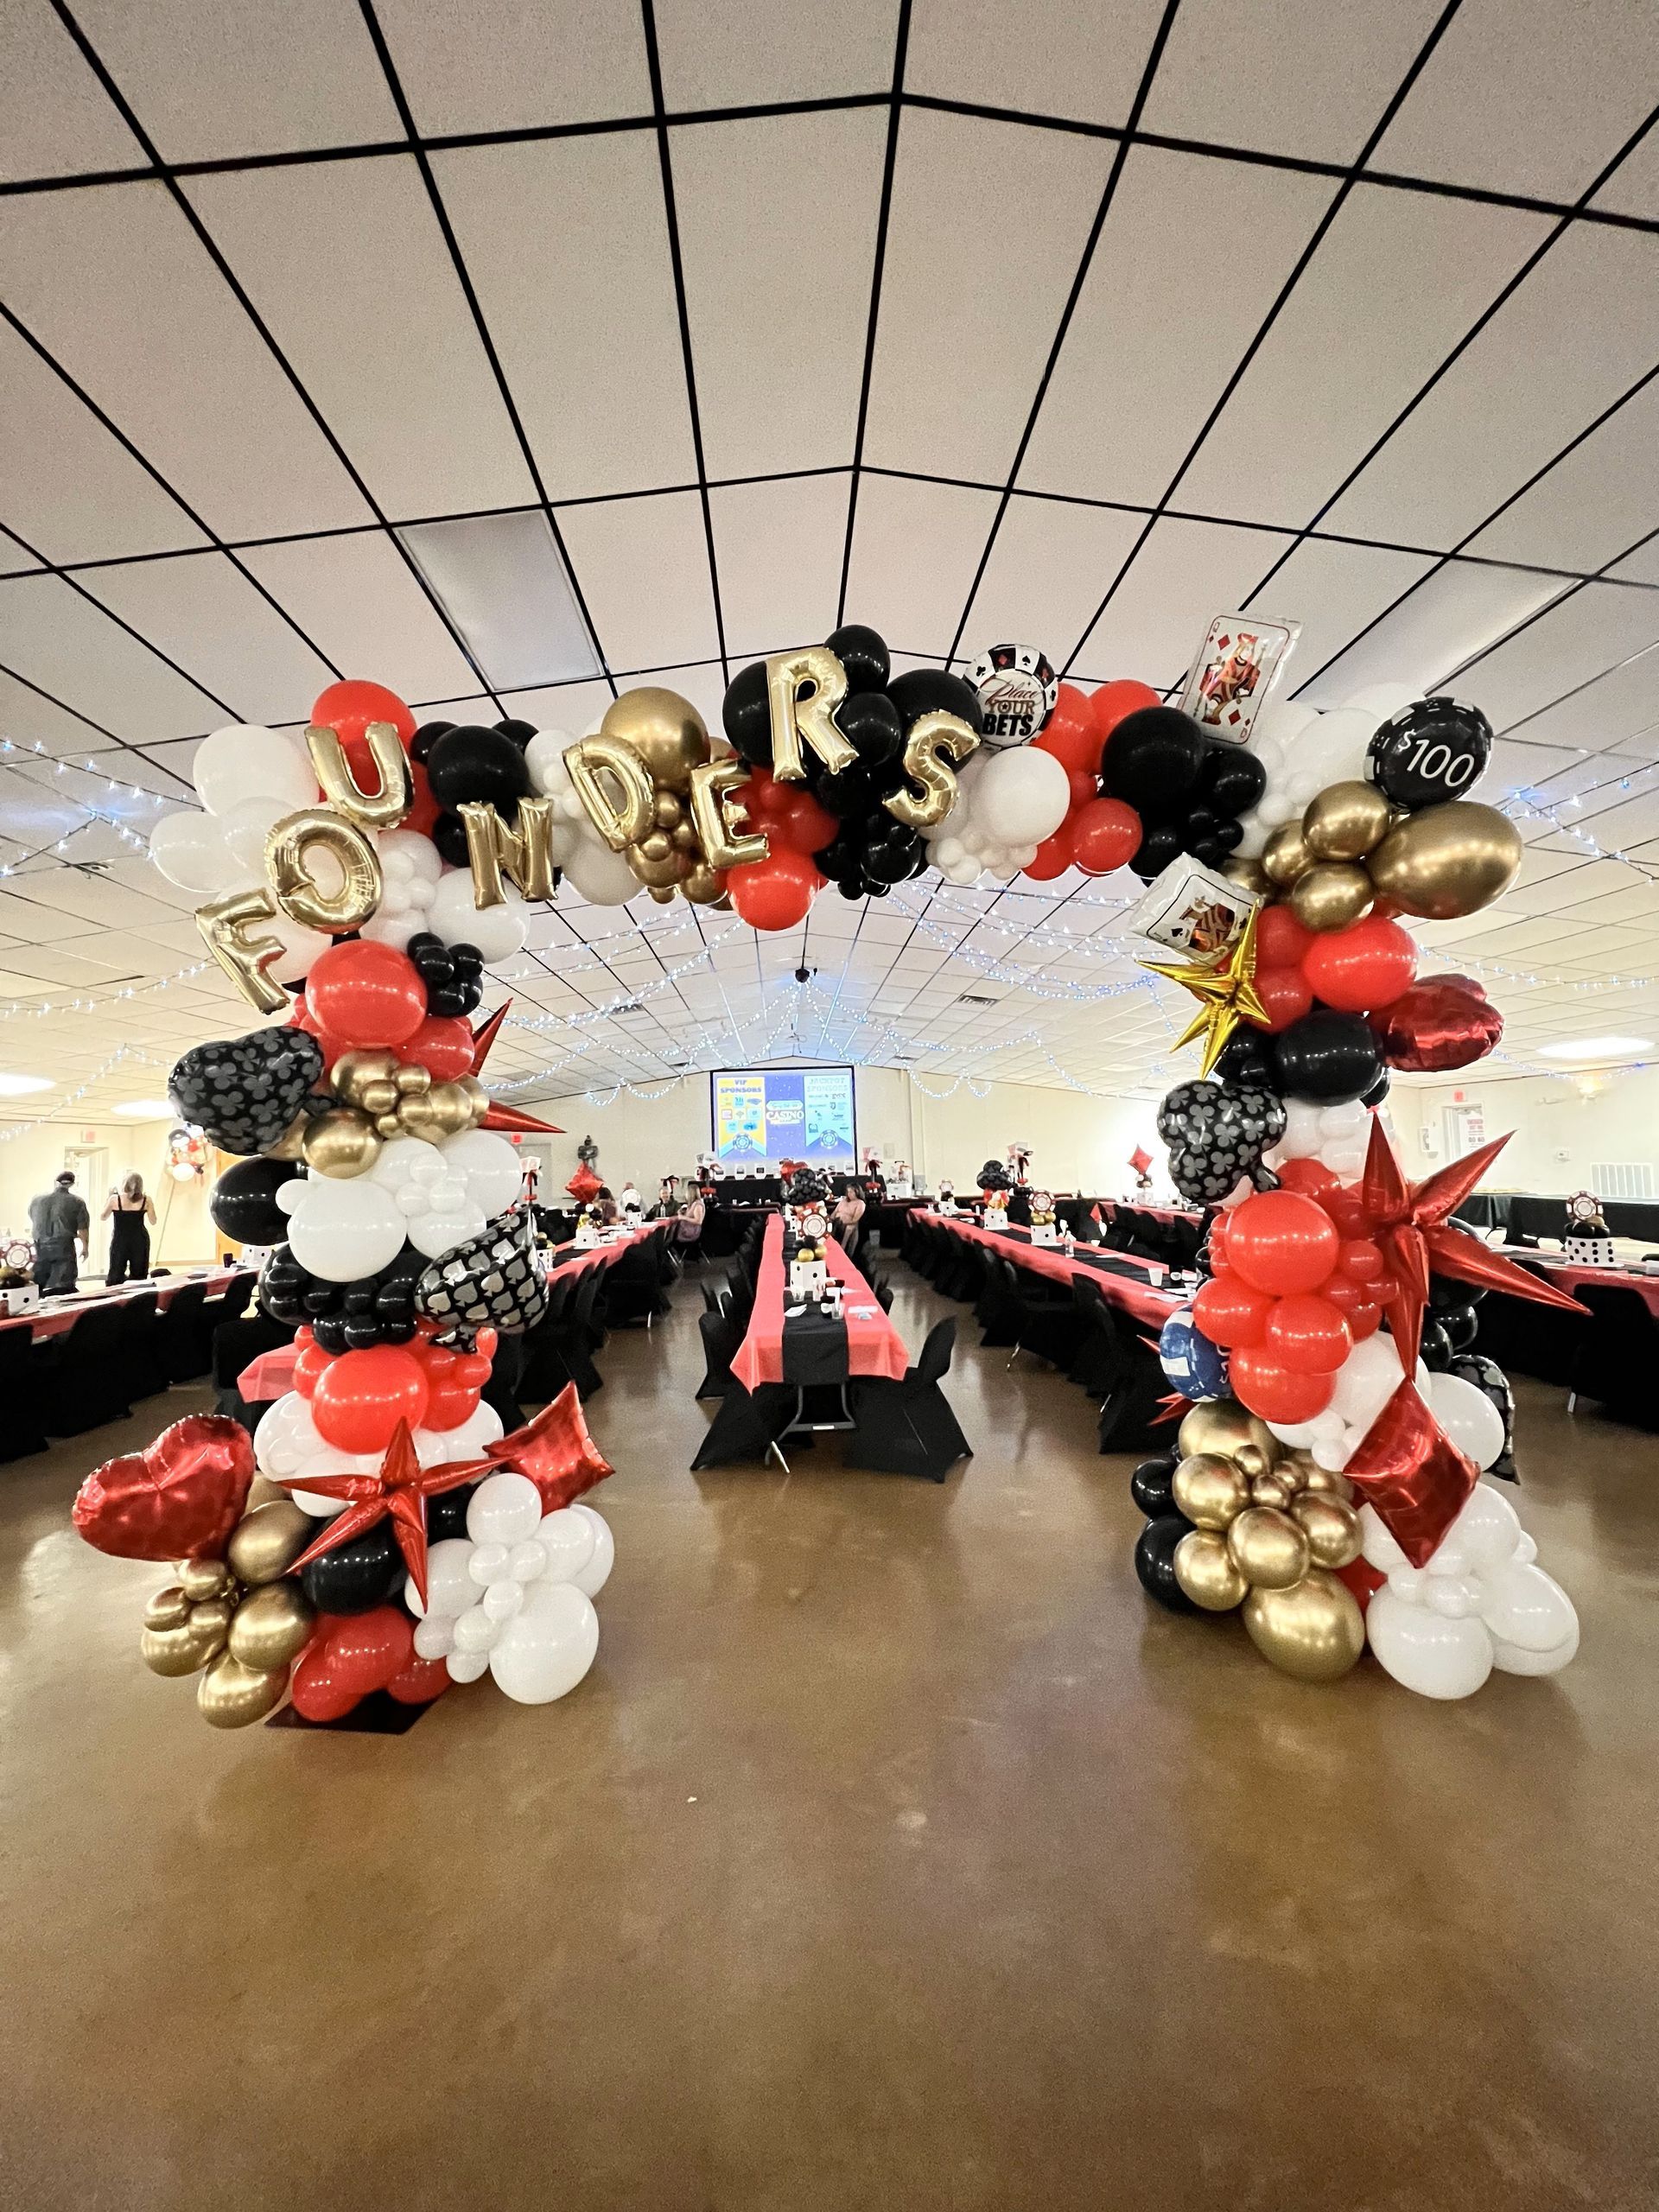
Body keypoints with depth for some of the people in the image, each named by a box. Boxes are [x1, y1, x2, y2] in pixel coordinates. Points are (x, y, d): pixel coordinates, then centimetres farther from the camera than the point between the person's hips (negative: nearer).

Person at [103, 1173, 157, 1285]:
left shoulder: (115, 1199, -7)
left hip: (119, 1240, 0)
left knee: (115, 1276, 8)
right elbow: (153, 1222, 2)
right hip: (140, 1240, 0)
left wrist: (109, 1197, 15)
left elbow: (103, 1217, 8)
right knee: (139, 1275, 7)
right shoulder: (146, 1200, -6)